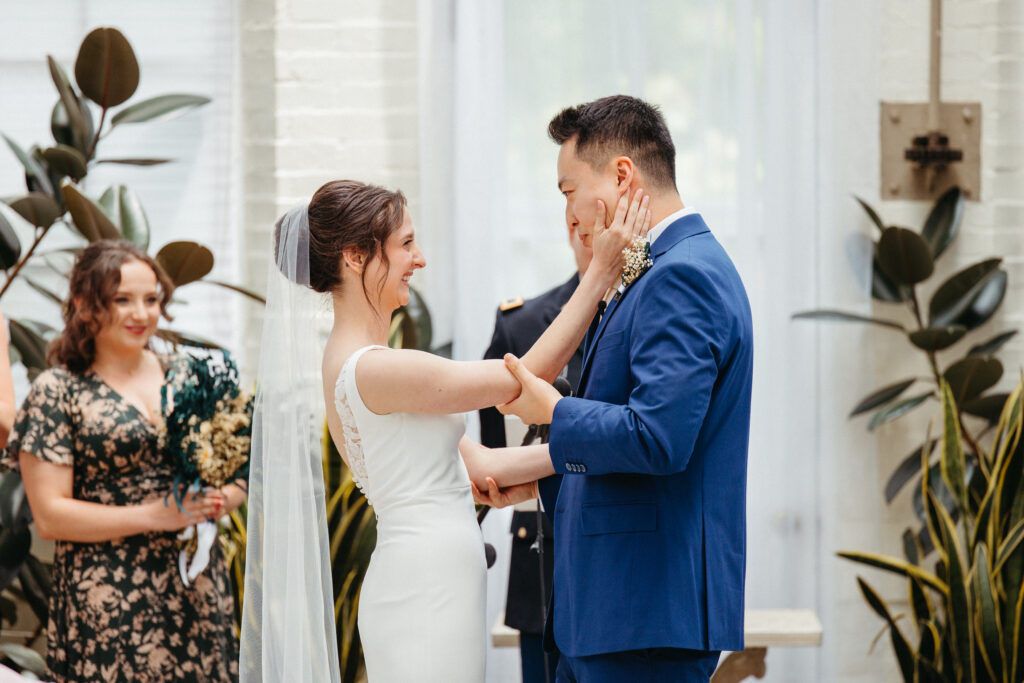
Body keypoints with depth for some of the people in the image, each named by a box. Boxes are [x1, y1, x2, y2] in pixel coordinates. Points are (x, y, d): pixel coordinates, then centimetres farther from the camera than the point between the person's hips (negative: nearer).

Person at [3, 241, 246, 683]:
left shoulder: (185, 376, 12)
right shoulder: (57, 392, -2)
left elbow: (237, 475, 16)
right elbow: (49, 515, -8)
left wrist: (219, 499, -7)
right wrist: (154, 516, -15)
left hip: (198, 592, 4)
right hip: (106, 607, -4)